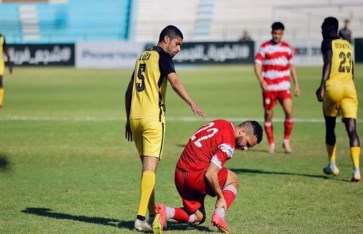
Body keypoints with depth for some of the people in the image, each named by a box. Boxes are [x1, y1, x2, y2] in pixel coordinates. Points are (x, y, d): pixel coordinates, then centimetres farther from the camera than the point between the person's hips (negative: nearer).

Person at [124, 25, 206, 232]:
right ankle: (141, 217, -16)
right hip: (152, 118, -8)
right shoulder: (162, 57, -4)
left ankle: (153, 214, 21)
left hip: (135, 118, 8)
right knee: (150, 167, -9)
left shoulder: (143, 57, 20)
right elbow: (175, 81, -22)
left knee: (147, 166, 15)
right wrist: (192, 104, -32)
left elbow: (129, 91, 23)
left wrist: (128, 119, 26)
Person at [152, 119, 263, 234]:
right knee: (233, 180, 14)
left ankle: (166, 212, -5)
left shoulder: (223, 124, 10)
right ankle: (219, 215, -2)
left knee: (197, 219, 20)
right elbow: (210, 174, -20)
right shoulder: (228, 144, -16)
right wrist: (221, 197, -7)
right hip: (195, 176, -8)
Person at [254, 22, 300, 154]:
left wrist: (296, 85, 14)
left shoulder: (287, 48, 9)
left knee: (289, 112, -13)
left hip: (284, 87, 1)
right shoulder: (264, 48, 0)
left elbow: (292, 67, 17)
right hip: (268, 87, -1)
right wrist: (262, 82, -20)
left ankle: (286, 141, 1)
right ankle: (271, 144, 15)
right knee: (268, 115, 3)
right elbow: (257, 66, -5)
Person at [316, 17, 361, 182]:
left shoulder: (328, 43, 0)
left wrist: (322, 87, -19)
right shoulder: (347, 44, 18)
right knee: (351, 129, -6)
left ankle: (332, 165, 26)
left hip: (333, 87, -4)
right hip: (349, 87, 4)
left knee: (330, 127, 16)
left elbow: (327, 64, -14)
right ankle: (356, 169, -20)